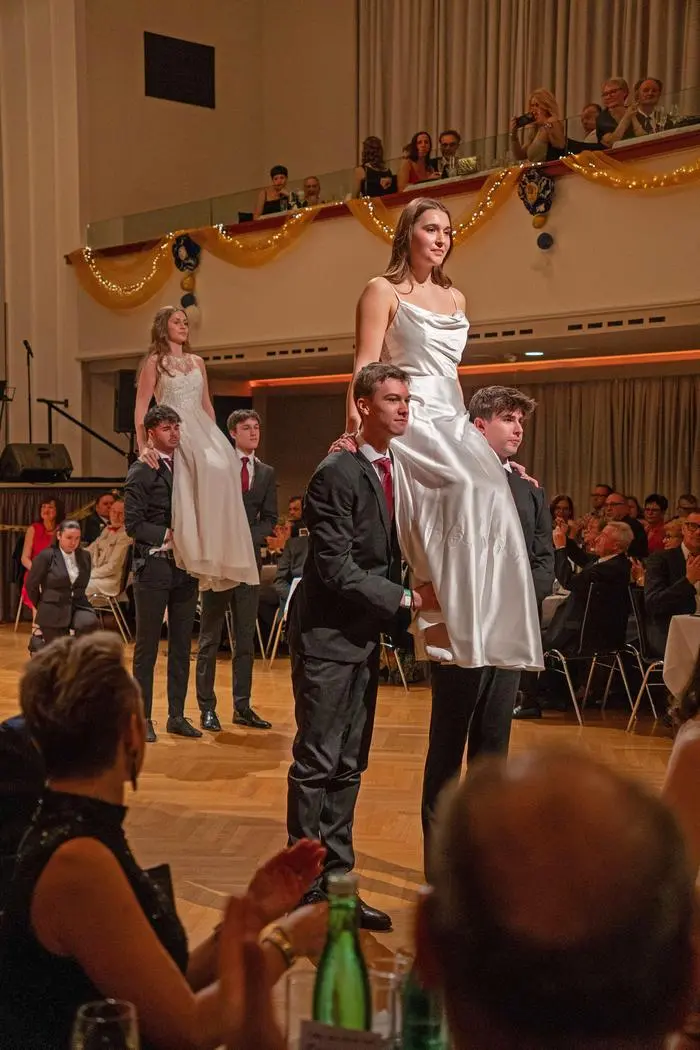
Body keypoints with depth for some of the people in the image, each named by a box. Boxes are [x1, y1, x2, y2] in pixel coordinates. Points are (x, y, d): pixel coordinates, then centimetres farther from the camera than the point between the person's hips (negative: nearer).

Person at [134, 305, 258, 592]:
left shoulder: (197, 362, 20)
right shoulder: (154, 362, 4)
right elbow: (141, 408, -4)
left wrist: (215, 438, 11)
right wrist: (143, 446, -15)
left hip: (202, 429, 5)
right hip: (173, 432, -5)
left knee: (221, 472, -18)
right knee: (203, 474, -29)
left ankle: (218, 556, -15)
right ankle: (198, 553, -27)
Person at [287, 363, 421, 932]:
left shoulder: (396, 469, 8)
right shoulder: (337, 474, -17)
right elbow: (337, 570, -20)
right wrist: (404, 598, -18)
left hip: (364, 633, 8)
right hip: (327, 633, -8)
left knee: (350, 765, 12)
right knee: (317, 762, -1)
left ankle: (337, 880, 21)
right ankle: (307, 886, 11)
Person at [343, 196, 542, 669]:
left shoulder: (455, 298, 21)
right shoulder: (383, 290, 2)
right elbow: (367, 366, -6)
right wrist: (354, 431, -17)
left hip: (455, 420, 7)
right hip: (409, 420, -6)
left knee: (494, 502, -16)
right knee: (470, 494, -29)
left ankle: (488, 633, -10)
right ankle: (441, 619, -23)